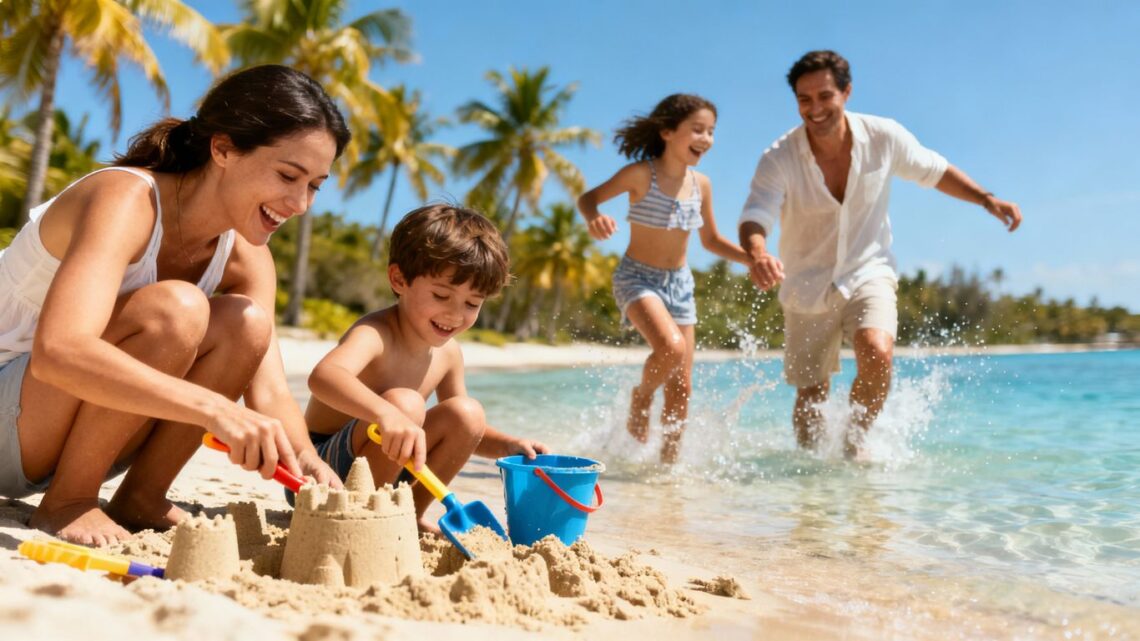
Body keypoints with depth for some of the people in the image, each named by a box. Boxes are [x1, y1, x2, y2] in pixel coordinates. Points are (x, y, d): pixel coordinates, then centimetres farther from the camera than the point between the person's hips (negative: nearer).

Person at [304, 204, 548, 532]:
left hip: (386, 473, 8)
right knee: (404, 402, -30)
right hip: (321, 469, -7)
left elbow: (462, 431, 14)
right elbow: (323, 376, -46)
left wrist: (506, 444, -6)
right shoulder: (376, 334, -23)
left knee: (467, 413, -7)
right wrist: (387, 413, -63)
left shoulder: (448, 353, 1)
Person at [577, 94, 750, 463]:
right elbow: (589, 198, -6)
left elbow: (711, 240, 13)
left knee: (681, 387, 5)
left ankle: (668, 462, 20)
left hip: (679, 282, 5)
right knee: (671, 346, -31)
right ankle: (640, 399, 1)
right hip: (637, 278, -5)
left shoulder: (701, 185, 0)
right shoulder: (641, 174, -14)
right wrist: (594, 218, -29)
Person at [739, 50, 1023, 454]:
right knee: (810, 397, 8)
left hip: (868, 273, 0)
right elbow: (754, 217, -29)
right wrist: (758, 254, -51)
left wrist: (987, 199, 2)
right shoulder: (778, 159, -16)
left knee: (877, 355, -28)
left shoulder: (884, 137, -9)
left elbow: (933, 171, 9)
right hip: (807, 288, 0)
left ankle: (853, 445, -4)